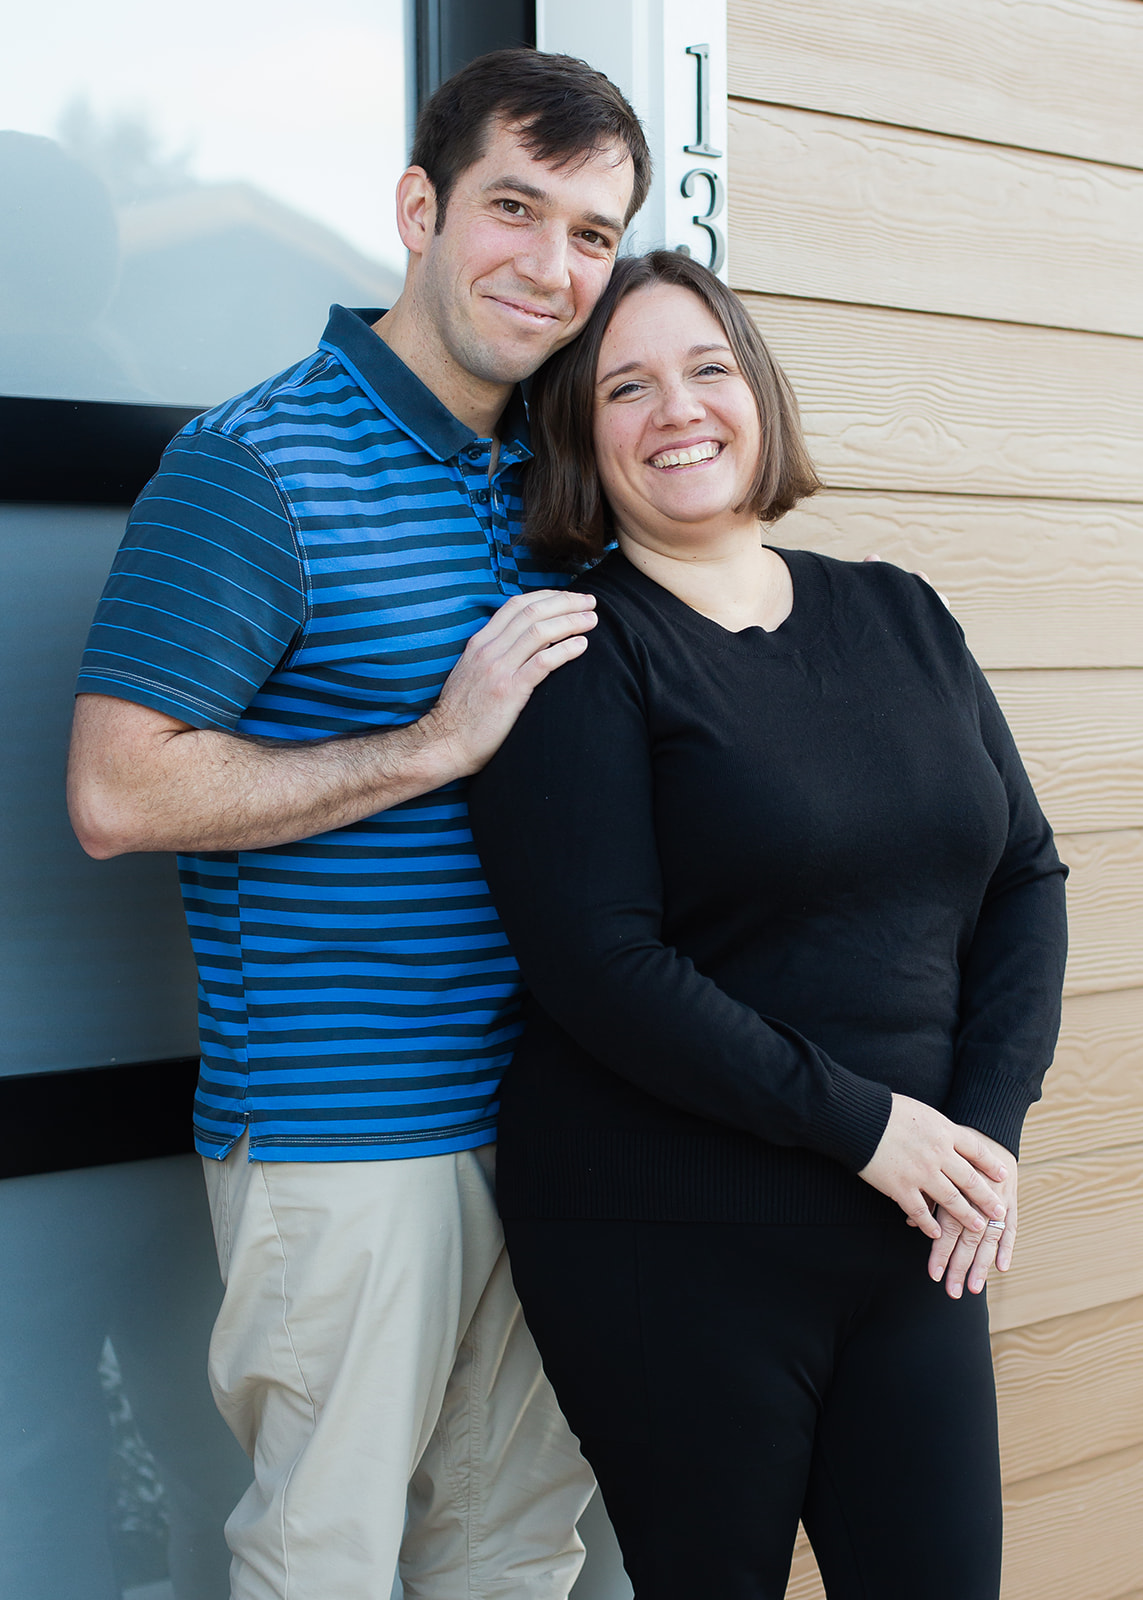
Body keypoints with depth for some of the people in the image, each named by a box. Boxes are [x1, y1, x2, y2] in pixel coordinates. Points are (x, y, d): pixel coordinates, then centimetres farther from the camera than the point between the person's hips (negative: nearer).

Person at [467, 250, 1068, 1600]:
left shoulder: (900, 618, 9)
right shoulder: (578, 652, -8)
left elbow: (1025, 876, 9)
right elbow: (599, 967, -17)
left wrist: (992, 1118, -5)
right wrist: (864, 1122, -16)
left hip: (918, 1231, 5)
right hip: (668, 1247, -5)